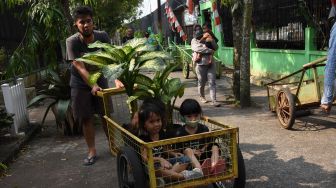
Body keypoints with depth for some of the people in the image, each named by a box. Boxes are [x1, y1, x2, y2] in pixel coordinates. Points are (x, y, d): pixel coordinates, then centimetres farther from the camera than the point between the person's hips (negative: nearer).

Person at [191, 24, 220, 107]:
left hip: (210, 64, 3)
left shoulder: (207, 39, 13)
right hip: (201, 65, -3)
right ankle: (202, 97, 32)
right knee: (201, 83, 10)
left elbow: (216, 47, 8)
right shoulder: (194, 41, 3)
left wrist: (212, 41, -12)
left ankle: (214, 100, -6)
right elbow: (197, 48, -17)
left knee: (212, 83, -5)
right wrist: (209, 50, -17)